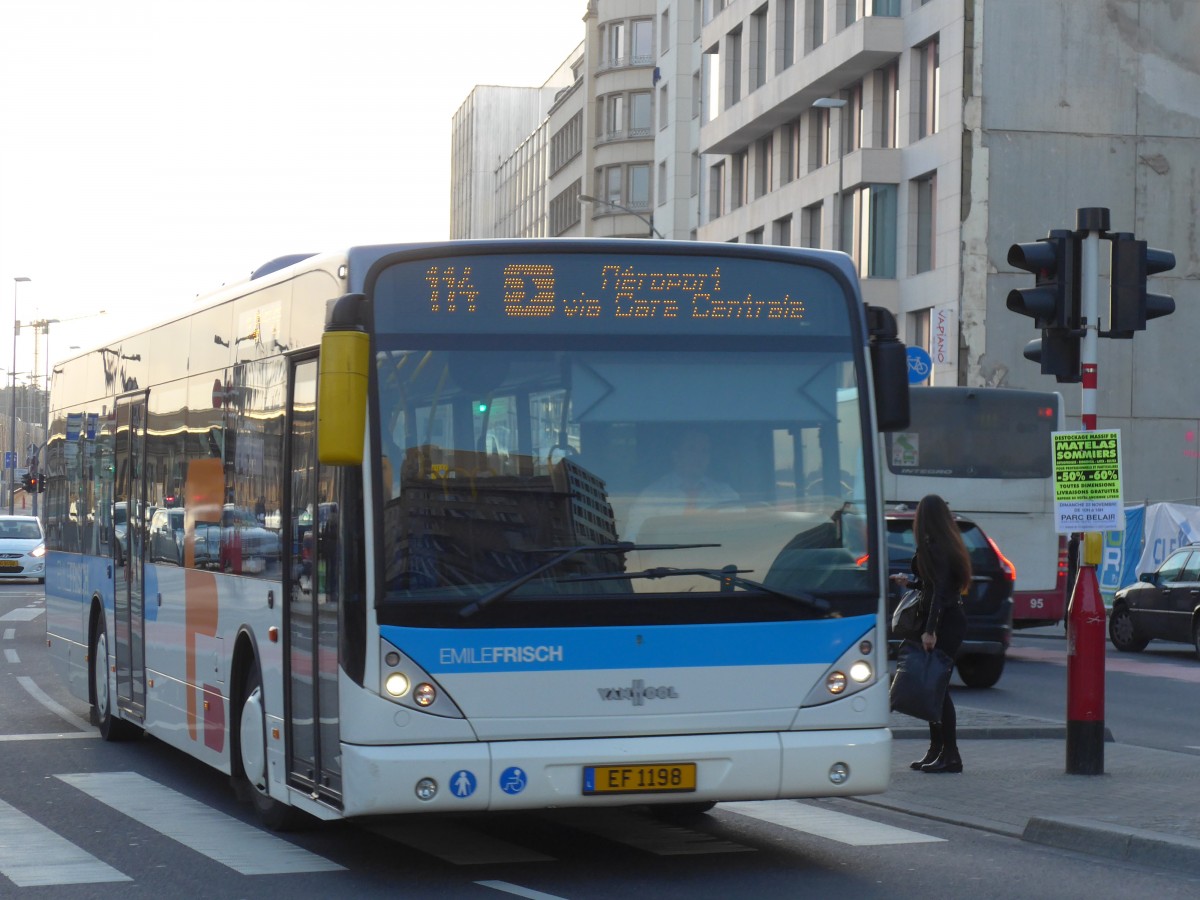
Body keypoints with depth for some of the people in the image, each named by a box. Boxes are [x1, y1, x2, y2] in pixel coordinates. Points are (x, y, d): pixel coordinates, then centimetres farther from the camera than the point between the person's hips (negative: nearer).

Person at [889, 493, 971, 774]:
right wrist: (910, 582, 31)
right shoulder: (948, 544, 13)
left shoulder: (934, 547, -16)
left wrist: (930, 631, -25)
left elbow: (939, 590, -22)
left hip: (945, 621, -10)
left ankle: (950, 755, -6)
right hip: (951, 617, 10)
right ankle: (936, 750, 19)